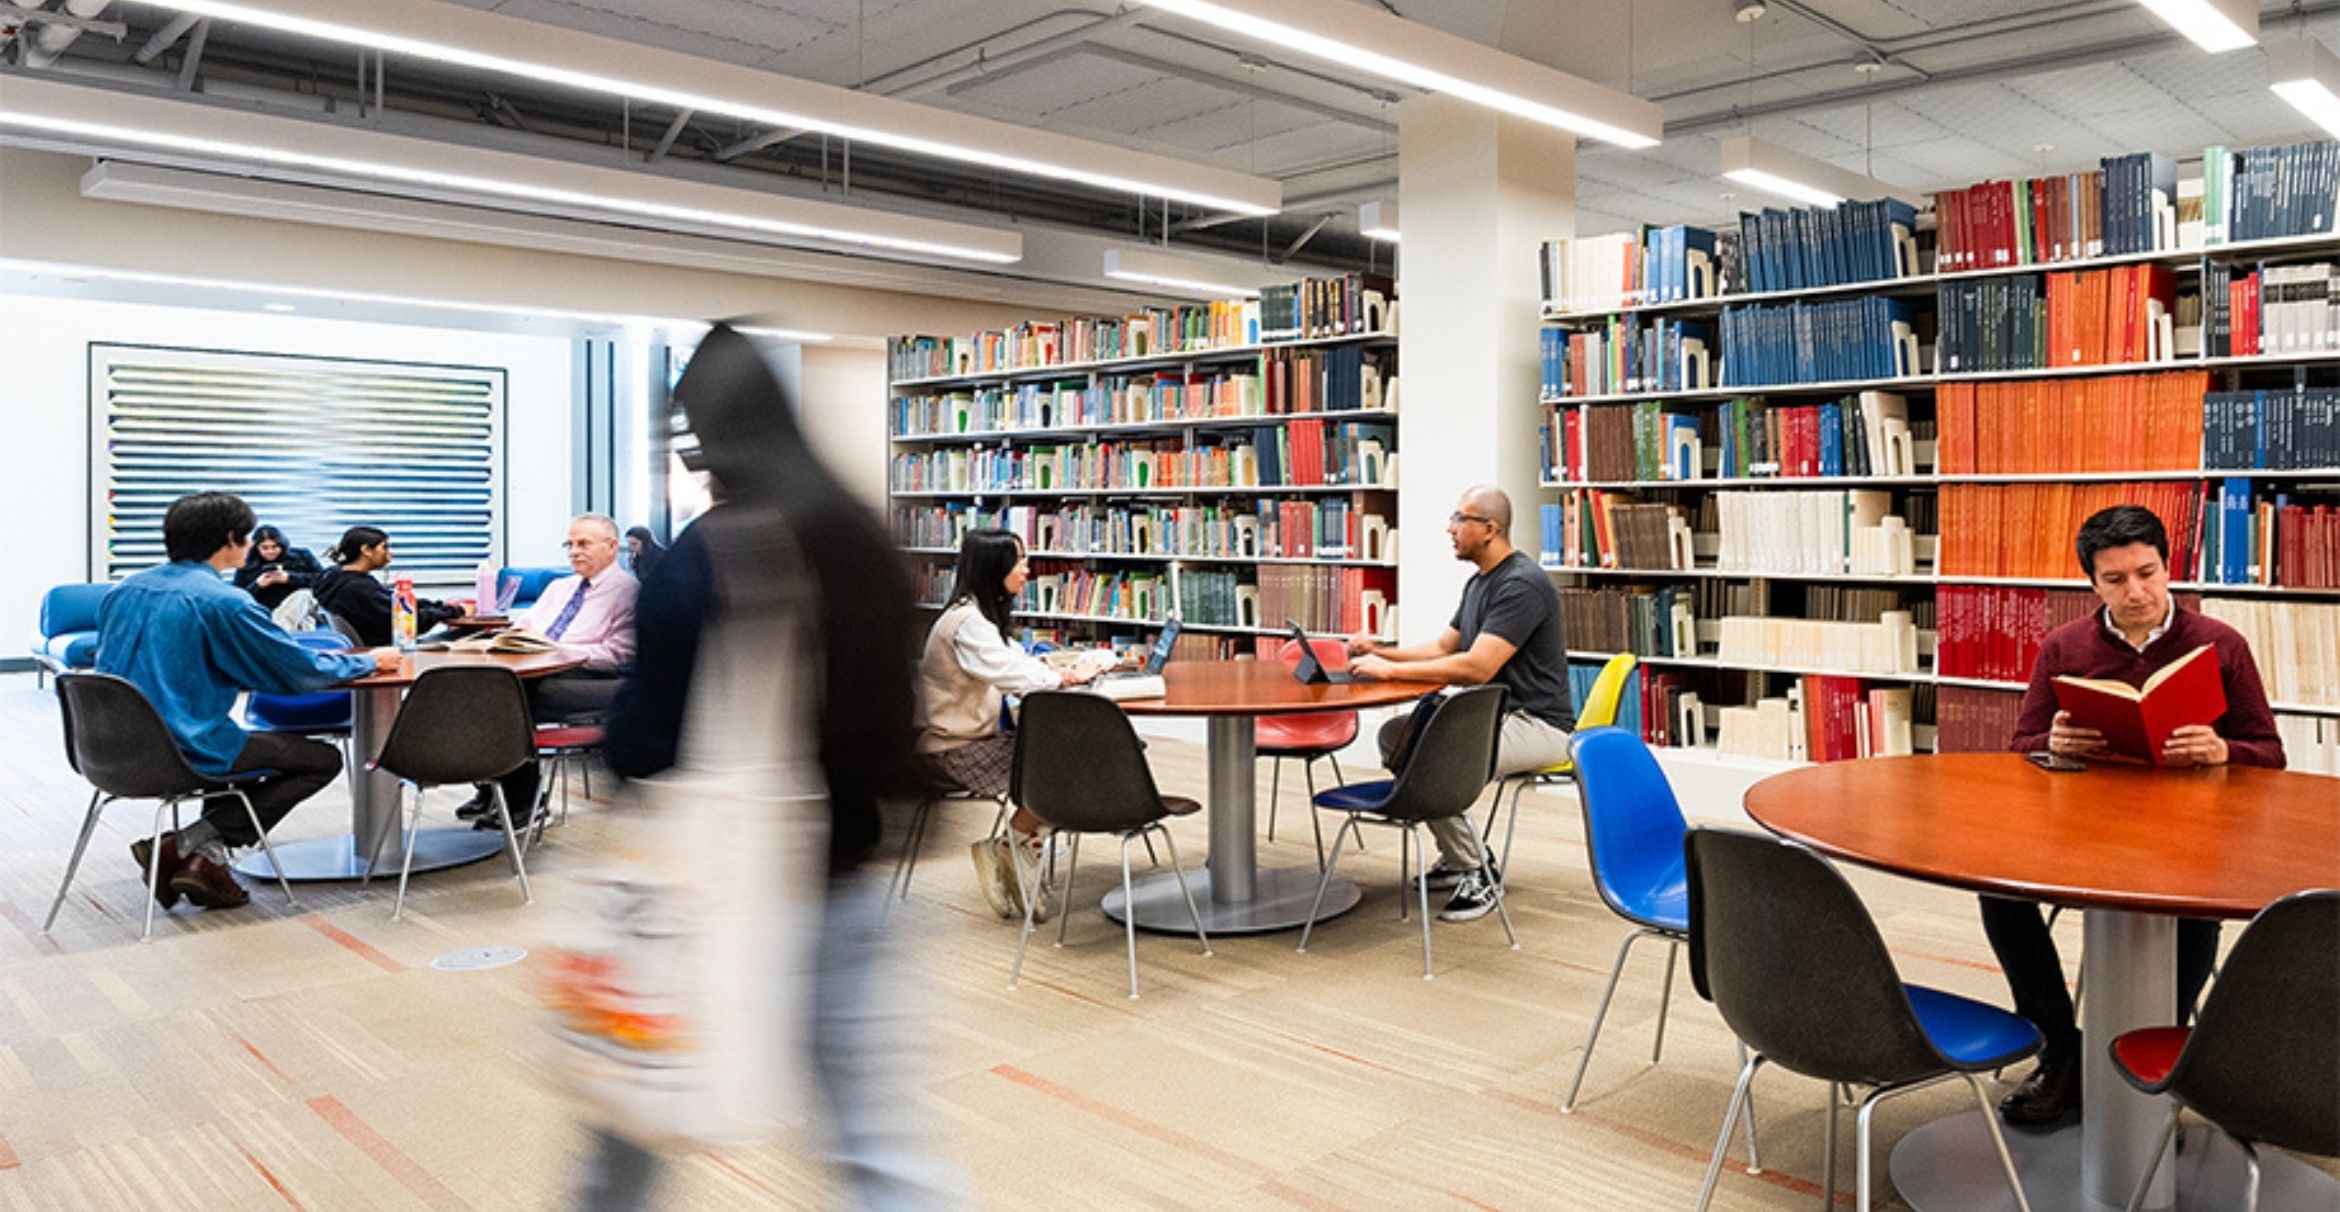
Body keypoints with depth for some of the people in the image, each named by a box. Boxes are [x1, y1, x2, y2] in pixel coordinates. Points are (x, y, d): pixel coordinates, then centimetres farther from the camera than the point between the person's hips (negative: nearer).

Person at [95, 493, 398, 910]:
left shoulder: (126, 591, 10)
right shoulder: (223, 602, -15)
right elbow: (302, 672, -10)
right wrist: (370, 661, 6)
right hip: (183, 753, -9)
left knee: (242, 744, 34)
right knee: (323, 759, 2)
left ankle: (206, 858, 14)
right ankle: (184, 845, -5)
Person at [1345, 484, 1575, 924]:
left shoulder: (1523, 584, -20)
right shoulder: (1479, 582, 13)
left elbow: (1476, 668, -28)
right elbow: (1442, 649, 18)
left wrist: (1390, 669, -24)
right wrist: (1382, 650, 2)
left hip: (1536, 725, -10)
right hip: (1491, 715, 10)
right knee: (1395, 736, 4)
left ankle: (1478, 873, -9)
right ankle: (1460, 855, 13)